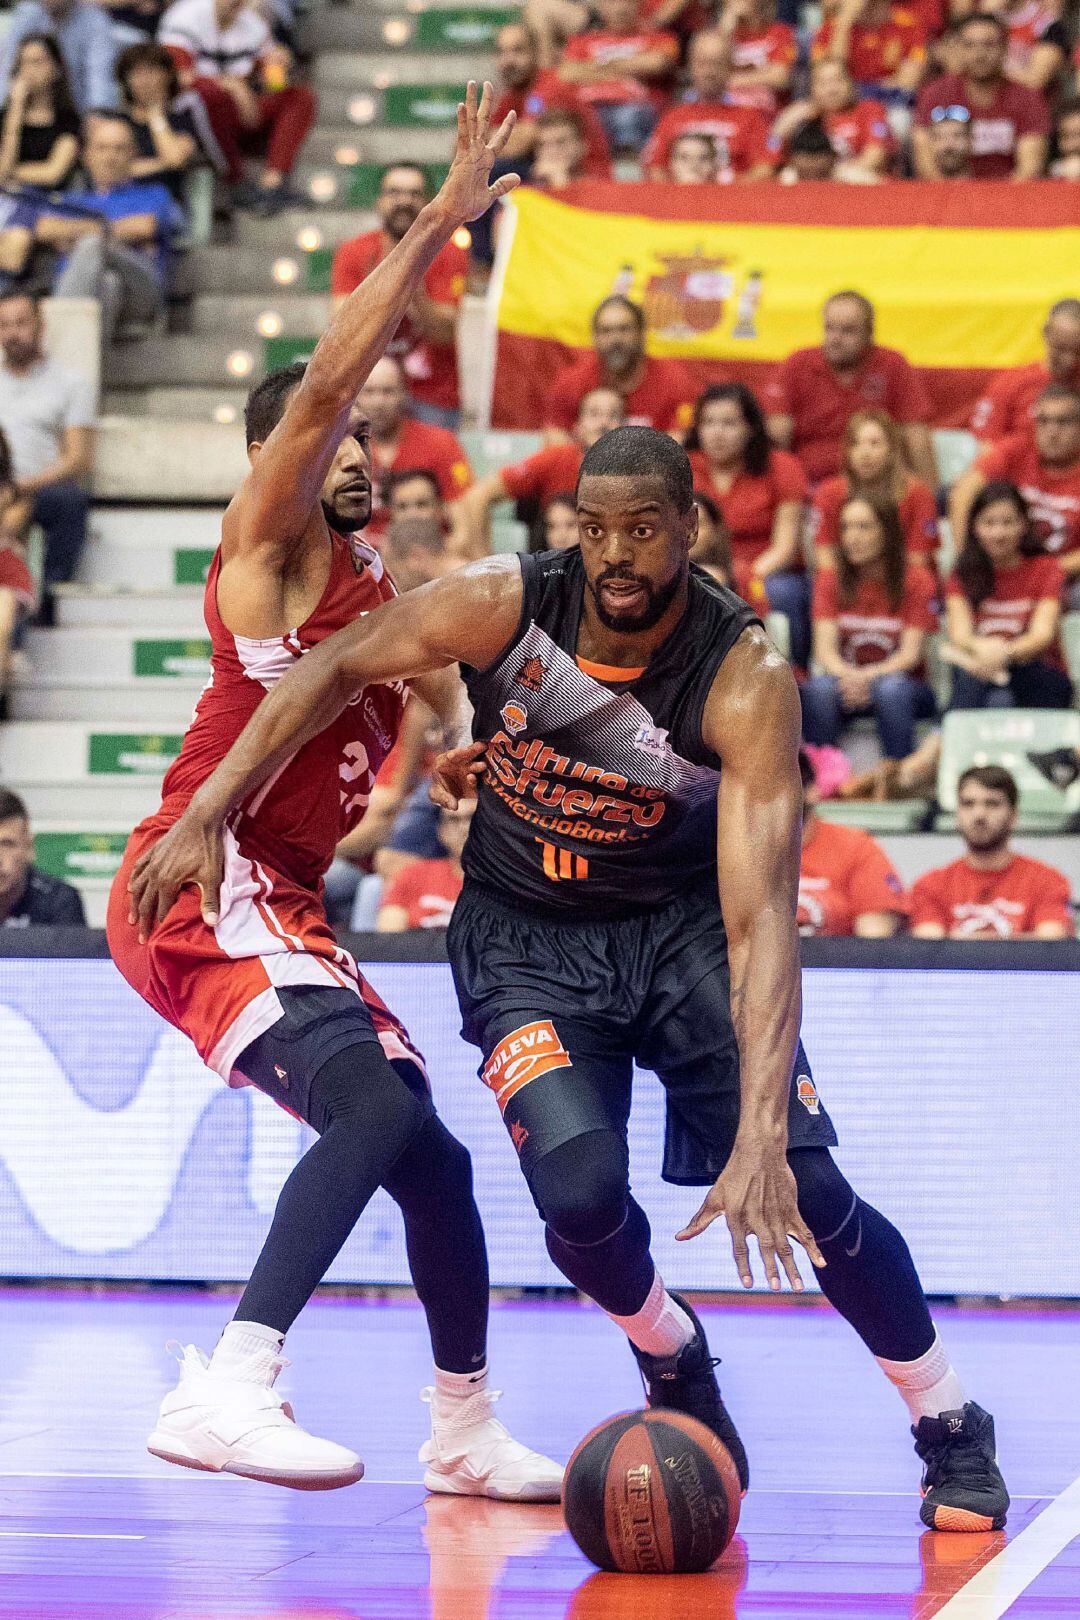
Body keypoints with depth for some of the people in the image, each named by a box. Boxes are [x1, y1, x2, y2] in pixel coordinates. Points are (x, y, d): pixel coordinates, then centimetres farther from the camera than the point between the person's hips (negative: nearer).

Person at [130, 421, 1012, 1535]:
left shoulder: (744, 679, -27)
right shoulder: (507, 605, -21)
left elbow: (761, 916, -34)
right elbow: (333, 671, -4)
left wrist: (760, 1136, -43)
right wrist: (207, 818, -11)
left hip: (681, 921, -1)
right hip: (525, 939, 1)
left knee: (807, 1193, -15)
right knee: (578, 1192, -22)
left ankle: (953, 1427, 10)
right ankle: (673, 1362, 13)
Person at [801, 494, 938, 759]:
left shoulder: (917, 580, -4)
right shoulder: (830, 580, 4)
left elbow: (911, 653, -11)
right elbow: (824, 649, -7)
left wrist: (868, 677, -30)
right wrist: (849, 677, -30)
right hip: (845, 678, 2)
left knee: (892, 689, -37)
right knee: (819, 688, -33)